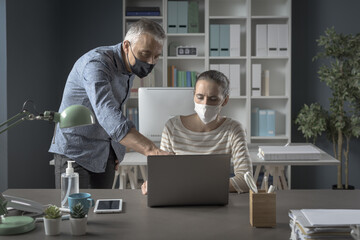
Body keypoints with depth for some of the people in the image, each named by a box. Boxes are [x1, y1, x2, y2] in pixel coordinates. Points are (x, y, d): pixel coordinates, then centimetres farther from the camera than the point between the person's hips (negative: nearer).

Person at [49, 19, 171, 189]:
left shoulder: (130, 66, 1)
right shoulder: (96, 64, -27)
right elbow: (108, 116, -43)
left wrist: (117, 151, 11)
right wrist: (151, 151, -54)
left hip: (106, 153, 8)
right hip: (76, 151, -8)